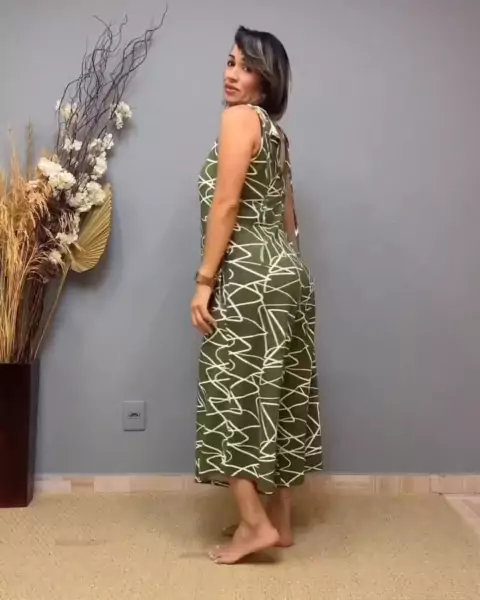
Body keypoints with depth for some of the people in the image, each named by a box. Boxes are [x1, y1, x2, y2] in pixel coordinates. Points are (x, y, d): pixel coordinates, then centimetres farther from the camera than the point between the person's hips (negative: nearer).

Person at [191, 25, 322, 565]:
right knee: (275, 392, 10)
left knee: (234, 393, -3)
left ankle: (256, 523, 2)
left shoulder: (239, 117, -7)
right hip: (284, 270, 9)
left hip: (248, 275, -9)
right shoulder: (275, 131, 20)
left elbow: (226, 205, -16)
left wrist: (204, 281, -15)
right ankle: (279, 520, 20)